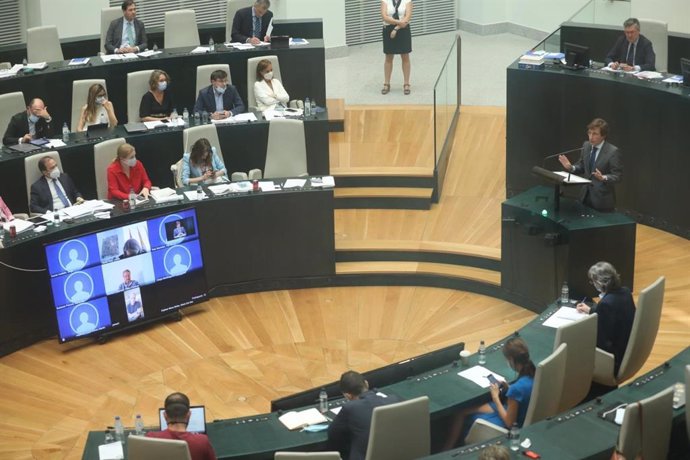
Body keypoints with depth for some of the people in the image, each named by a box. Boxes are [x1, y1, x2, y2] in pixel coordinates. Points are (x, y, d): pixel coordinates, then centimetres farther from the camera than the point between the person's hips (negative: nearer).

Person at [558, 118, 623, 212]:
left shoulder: (613, 151, -16)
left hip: (602, 198, -6)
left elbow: (618, 176, -15)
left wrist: (603, 178, -33)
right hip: (586, 195, 6)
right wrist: (571, 167, -7)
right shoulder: (586, 145, 3)